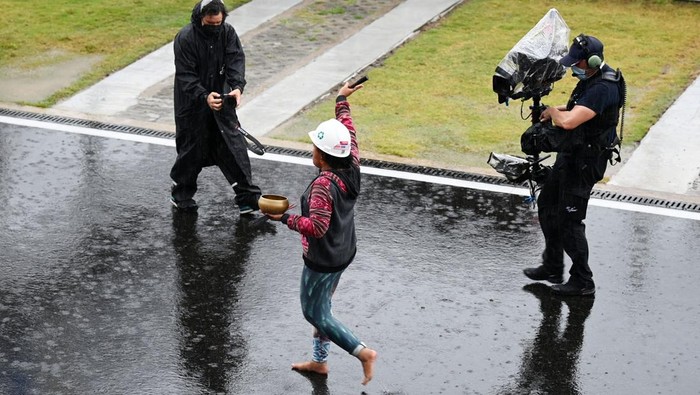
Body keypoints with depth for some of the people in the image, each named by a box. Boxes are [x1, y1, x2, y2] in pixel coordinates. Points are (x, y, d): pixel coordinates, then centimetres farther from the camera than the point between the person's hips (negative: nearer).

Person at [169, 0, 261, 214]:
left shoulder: (228, 33, -5)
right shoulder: (185, 38, -19)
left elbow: (236, 60, -14)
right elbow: (186, 75, -21)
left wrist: (237, 86, -33)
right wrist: (204, 96, -34)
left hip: (221, 99, 4)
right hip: (192, 103, -4)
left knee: (233, 145, 2)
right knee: (192, 149, 6)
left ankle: (247, 196, 7)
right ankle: (181, 195, 28)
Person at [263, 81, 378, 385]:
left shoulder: (323, 185, -30)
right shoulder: (352, 168, -8)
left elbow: (317, 227, -35)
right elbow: (348, 132, 9)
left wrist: (285, 218, -27)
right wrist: (342, 102, 21)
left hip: (322, 261, -9)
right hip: (344, 253, 9)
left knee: (314, 313, 7)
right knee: (321, 307, 23)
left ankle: (363, 352, 4)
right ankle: (319, 360, 36)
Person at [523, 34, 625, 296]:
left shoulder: (602, 88, -28)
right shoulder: (592, 78, 5)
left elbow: (568, 122, -36)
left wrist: (552, 111, -14)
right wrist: (558, 111, 4)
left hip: (585, 161, -11)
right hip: (570, 155, 11)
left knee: (569, 220, -4)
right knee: (547, 206, 20)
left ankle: (582, 281, 8)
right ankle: (552, 268, 33)